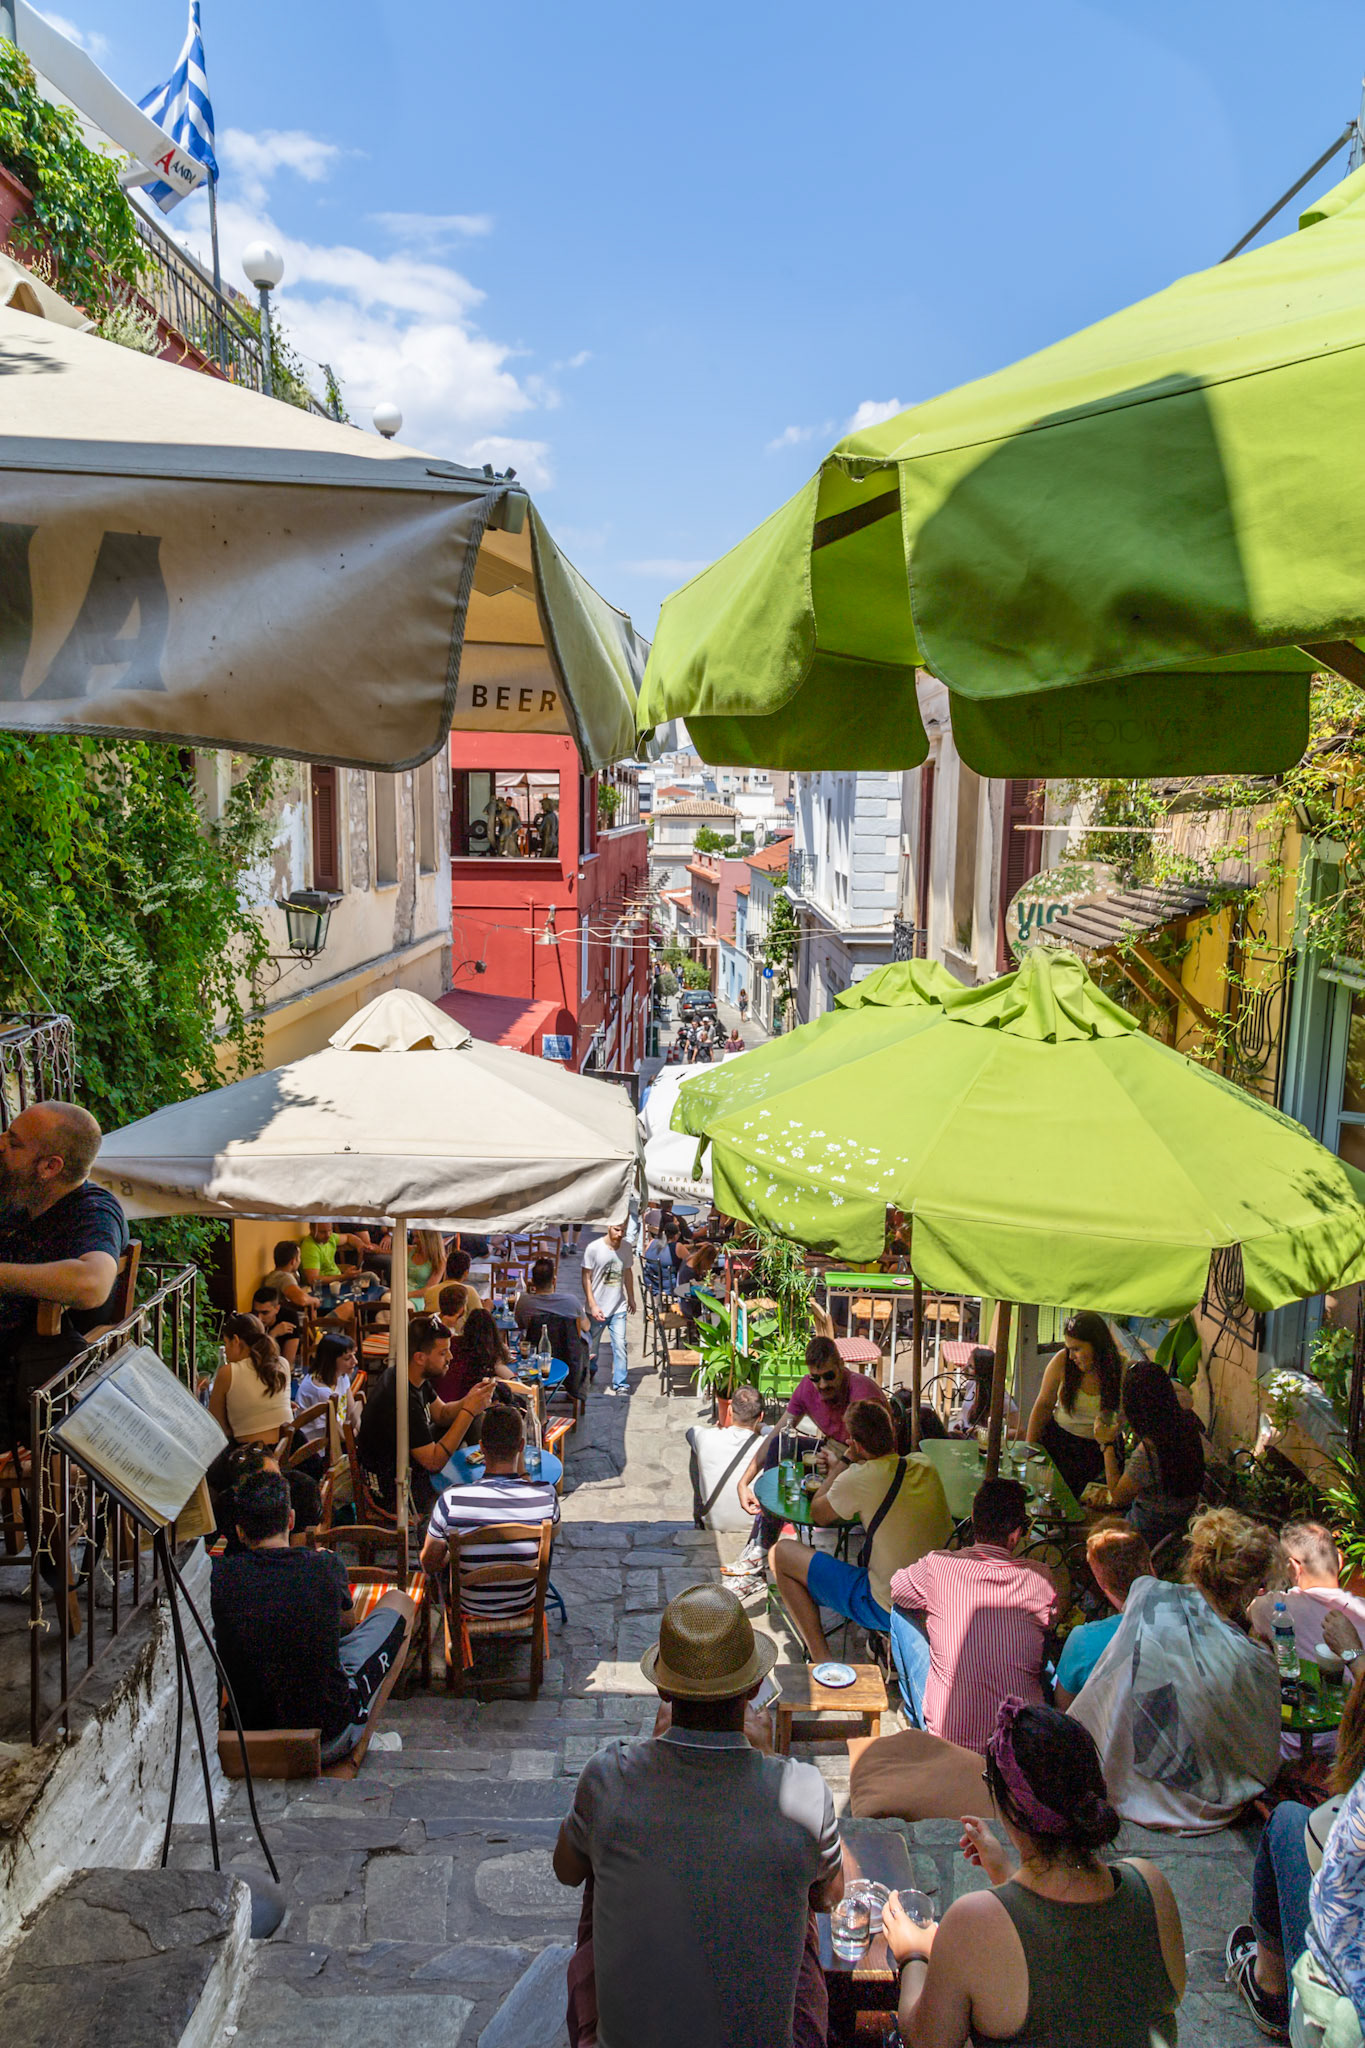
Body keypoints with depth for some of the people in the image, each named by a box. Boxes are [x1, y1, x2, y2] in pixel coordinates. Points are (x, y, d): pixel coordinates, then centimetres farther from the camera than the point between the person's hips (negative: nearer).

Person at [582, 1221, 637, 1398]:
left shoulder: (626, 1247, -2)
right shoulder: (594, 1248, -15)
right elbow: (586, 1278, -12)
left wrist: (631, 1298, 19)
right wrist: (593, 1305, -17)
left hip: (618, 1307, 2)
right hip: (597, 1308, -2)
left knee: (619, 1345, -6)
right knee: (592, 1345, 15)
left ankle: (620, 1384, 2)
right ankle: (590, 1371, 42)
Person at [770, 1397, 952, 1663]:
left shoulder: (858, 1479, -22)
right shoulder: (924, 1465, -4)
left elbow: (817, 1515, -2)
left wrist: (843, 1462, 5)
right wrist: (840, 1472, 14)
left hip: (888, 1610, -7)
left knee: (781, 1553, 3)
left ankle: (821, 1659, 6)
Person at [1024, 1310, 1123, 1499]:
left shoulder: (1123, 1370, -12)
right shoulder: (1062, 1361, -10)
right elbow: (1043, 1405, 0)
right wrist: (1029, 1448, -1)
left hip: (1098, 1448, -1)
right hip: (1058, 1437, 1)